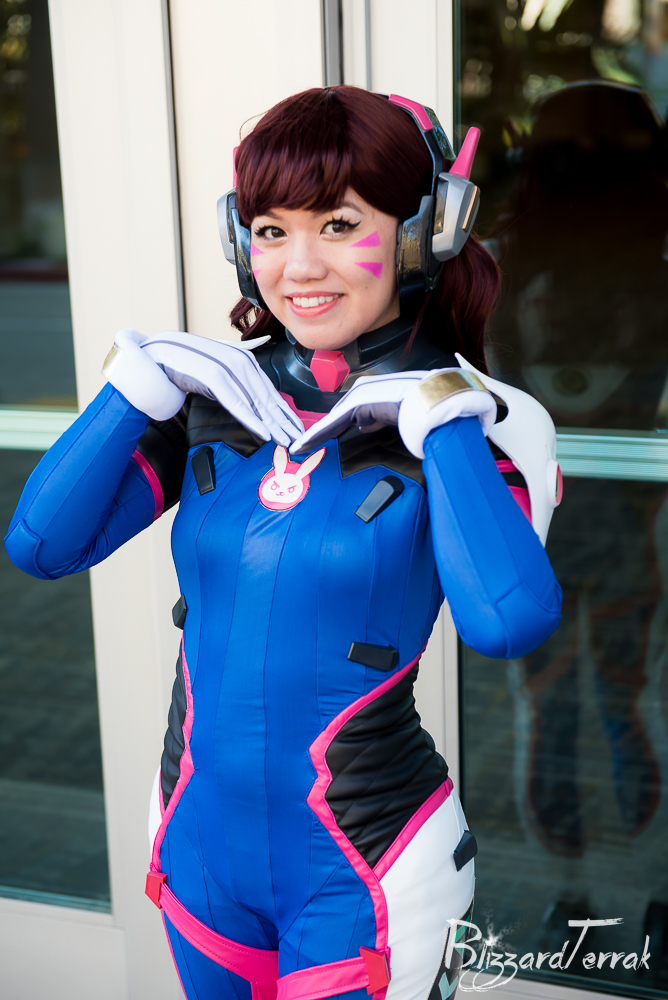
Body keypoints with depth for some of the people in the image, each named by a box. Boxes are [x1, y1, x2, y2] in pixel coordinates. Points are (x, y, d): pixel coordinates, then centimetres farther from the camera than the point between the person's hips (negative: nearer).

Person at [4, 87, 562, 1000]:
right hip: (200, 839, 4)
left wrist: (443, 422, -25)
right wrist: (140, 381, -14)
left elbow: (510, 621, -31)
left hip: (369, 867, -4)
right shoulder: (217, 398, -2)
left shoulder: (471, 425, -13)